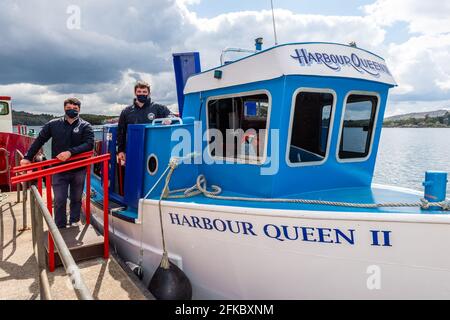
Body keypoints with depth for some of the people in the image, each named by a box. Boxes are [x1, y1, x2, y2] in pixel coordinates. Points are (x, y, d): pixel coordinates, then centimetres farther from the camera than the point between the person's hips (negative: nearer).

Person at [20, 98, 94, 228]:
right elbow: (39, 141, 9)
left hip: (78, 169, 0)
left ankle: (74, 224, 28)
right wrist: (28, 157, 6)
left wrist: (70, 152, -26)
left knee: (76, 199, 12)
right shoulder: (53, 124, 4)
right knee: (59, 201, 1)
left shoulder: (85, 126, -2)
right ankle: (60, 227, 14)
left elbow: (89, 144, -15)